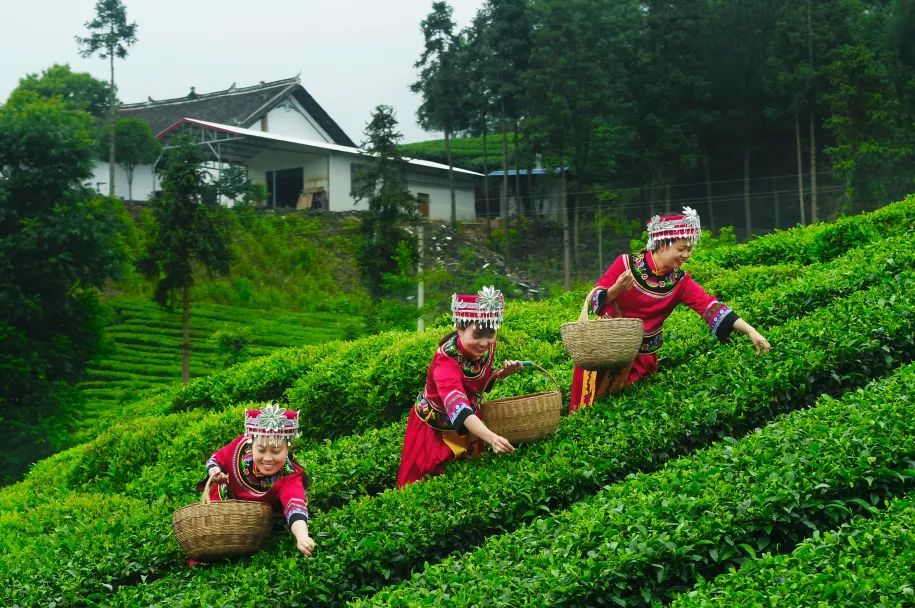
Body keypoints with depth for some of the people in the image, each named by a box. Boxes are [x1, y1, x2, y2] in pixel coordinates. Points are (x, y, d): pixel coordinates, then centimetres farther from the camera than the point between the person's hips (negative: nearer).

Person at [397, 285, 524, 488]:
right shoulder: (446, 360, -36)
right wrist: (491, 438, -66)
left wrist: (502, 373, -16)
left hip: (470, 423, 6)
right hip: (435, 428, -6)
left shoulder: (487, 347, -16)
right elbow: (457, 406, -51)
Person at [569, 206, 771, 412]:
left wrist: (750, 331, -25)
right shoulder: (626, 263, -13)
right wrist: (616, 290, -32)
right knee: (595, 406, 3)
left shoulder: (680, 282, -6)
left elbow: (711, 306, -15)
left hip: (643, 358, 3)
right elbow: (595, 299, -11)